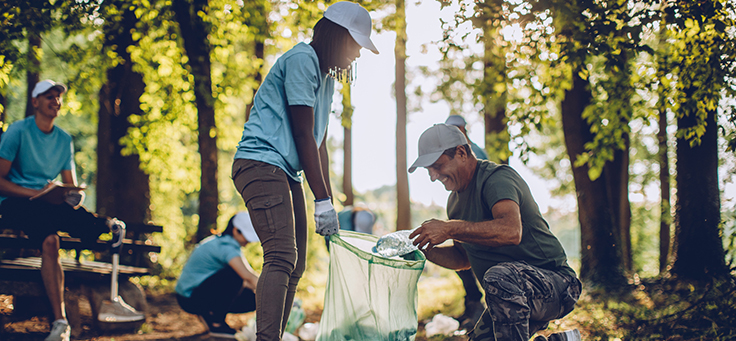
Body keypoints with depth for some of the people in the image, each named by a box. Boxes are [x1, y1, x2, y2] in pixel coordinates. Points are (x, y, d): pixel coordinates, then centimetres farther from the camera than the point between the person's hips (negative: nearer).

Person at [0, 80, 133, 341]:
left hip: (49, 203, 5)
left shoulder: (65, 140, 15)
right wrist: (38, 194, -22)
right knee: (49, 239, -35)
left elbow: (71, 187, 14)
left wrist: (75, 197, -12)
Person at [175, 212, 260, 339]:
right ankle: (216, 323, -17)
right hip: (190, 298, -9)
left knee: (254, 301, -4)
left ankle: (209, 314, 10)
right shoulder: (225, 247, -24)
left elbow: (250, 276, 8)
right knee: (235, 274, -31)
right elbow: (248, 277, -38)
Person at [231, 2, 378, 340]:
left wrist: (328, 202, 15)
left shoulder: (326, 77, 20)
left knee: (294, 266, 10)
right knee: (281, 258, -23)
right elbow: (303, 135, -15)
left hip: (286, 173, 11)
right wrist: (323, 201, -15)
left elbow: (319, 143, 20)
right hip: (261, 163, -11)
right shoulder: (301, 60, -11)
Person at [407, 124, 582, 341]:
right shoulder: (455, 201, 13)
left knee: (500, 276, -38)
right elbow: (463, 258, 22)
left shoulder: (497, 177, -17)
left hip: (556, 285, -10)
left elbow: (511, 231, -37)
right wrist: (424, 249, 4)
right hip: (513, 298, 10)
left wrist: (450, 229, -35)